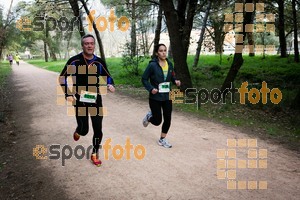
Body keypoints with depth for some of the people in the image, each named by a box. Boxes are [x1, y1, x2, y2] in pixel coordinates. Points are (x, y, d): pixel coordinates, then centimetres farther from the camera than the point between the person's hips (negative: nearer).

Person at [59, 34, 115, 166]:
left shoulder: (99, 62, -2)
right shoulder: (74, 61, -10)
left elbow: (107, 76, 11)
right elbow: (62, 77, -1)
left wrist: (110, 85, -12)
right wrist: (68, 94, -11)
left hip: (96, 101, 2)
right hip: (80, 101, -2)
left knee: (98, 130, 2)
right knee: (84, 130, 2)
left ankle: (94, 154, 25)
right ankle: (78, 131, 42)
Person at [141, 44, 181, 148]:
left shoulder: (169, 64, 1)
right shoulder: (152, 65, -14)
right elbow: (144, 79, -8)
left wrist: (176, 81, -6)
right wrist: (151, 88, -21)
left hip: (167, 97, 5)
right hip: (155, 97, -4)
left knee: (167, 119, 5)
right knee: (157, 121, 2)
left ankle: (162, 139, 25)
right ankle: (149, 116, 38)